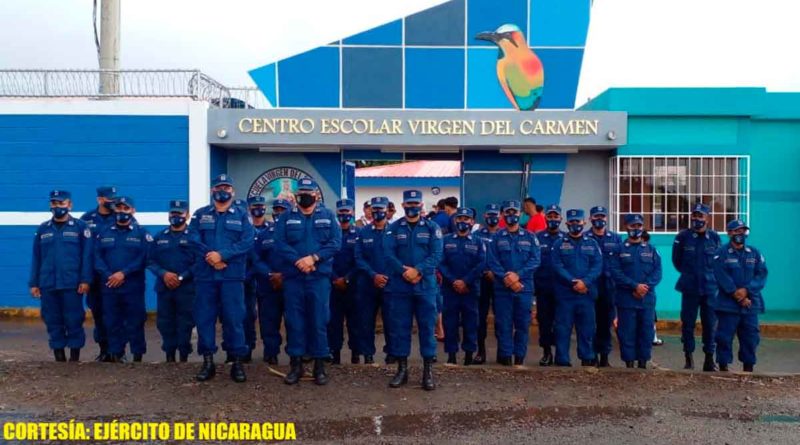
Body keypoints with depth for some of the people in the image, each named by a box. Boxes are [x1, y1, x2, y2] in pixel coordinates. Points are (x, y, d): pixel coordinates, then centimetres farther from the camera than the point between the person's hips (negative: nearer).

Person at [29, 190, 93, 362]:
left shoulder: (80, 227, -1)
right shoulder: (42, 229, 10)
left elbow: (87, 256, -3)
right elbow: (36, 258, 12)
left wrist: (85, 280, -9)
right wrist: (34, 283, 8)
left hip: (72, 284, -3)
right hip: (48, 285, 4)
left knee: (73, 320, 1)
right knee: (52, 321, 8)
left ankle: (75, 357, 12)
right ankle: (59, 357, 18)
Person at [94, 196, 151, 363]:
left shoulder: (141, 233, 2)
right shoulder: (104, 233, 12)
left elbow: (144, 258, -8)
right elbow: (97, 257, 3)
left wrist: (124, 273, -16)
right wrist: (109, 275, -13)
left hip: (133, 287, -3)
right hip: (109, 287, 3)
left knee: (135, 323, 1)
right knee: (112, 323, 8)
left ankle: (137, 357, 9)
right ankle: (115, 355, 17)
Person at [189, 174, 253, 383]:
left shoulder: (242, 215, 8)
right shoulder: (200, 215, 13)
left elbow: (247, 242, -6)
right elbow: (193, 239, -1)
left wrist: (222, 255, -17)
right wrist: (209, 256, -17)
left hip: (232, 275, -2)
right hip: (205, 275, 2)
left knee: (234, 318, -1)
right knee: (204, 318, 4)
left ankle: (237, 362, 7)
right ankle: (208, 361, 14)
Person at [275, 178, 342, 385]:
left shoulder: (327, 216, 8)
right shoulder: (286, 217, 9)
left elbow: (335, 243, -2)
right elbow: (280, 244, -3)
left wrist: (314, 258, -14)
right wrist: (298, 261, -17)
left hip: (320, 277, -1)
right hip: (292, 277, 1)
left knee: (319, 321, 2)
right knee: (294, 321, 5)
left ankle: (320, 366, 11)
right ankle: (296, 364, 15)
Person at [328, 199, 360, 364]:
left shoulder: (359, 234, 2)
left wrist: (347, 279, -10)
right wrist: (335, 279, -9)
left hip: (353, 284, -1)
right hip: (334, 284, 2)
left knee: (354, 319, 3)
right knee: (334, 319, 2)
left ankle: (356, 353, 9)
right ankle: (335, 352, 9)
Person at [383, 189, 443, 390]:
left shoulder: (432, 228, 5)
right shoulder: (394, 228, 7)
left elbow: (436, 255, -5)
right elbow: (388, 253, -4)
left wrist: (418, 271, -19)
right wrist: (404, 271, -18)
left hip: (425, 285, -1)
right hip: (399, 286, 1)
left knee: (427, 327, 1)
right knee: (399, 327, 5)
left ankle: (428, 371, 8)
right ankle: (402, 369, 16)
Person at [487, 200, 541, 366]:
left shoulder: (530, 237, 9)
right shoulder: (497, 238, 8)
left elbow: (536, 260, -1)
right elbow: (492, 262, -1)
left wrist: (518, 274, -15)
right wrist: (506, 278, -14)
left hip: (525, 287, 1)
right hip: (502, 288, 0)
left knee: (523, 323, 4)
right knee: (503, 323, 0)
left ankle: (520, 356, 13)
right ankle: (505, 355, 7)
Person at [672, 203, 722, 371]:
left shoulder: (714, 237, 0)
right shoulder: (683, 236, -4)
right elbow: (676, 260, 8)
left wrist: (709, 275, 9)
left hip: (710, 288, 1)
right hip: (689, 288, -1)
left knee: (710, 324, 5)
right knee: (688, 324, 4)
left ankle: (709, 359, 15)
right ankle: (688, 358, 16)